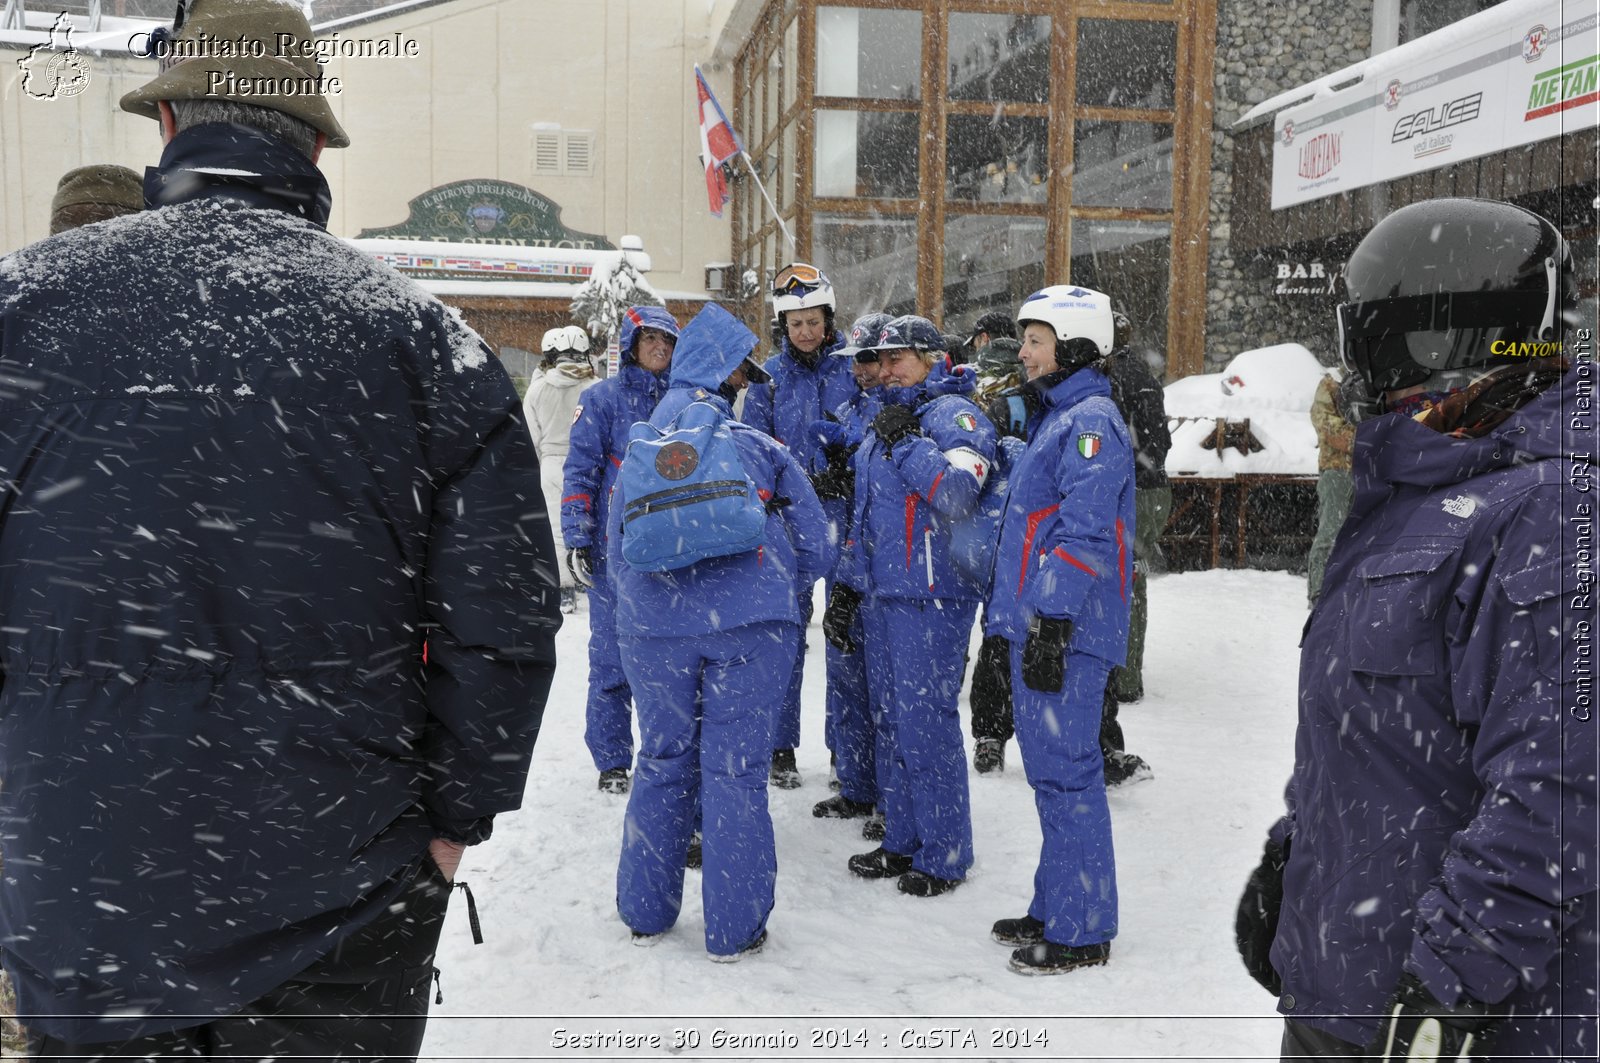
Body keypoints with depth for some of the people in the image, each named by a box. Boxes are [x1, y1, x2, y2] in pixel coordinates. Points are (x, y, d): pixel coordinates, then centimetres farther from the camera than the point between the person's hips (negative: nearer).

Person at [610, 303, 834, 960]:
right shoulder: (764, 451, 6)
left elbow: (615, 549, 15)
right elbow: (816, 551, 7)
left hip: (652, 626, 3)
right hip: (747, 624, -2)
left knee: (663, 763, 16)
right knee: (735, 770, 4)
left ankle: (646, 913, 26)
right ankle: (734, 929, 11)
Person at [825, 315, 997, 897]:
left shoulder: (954, 413, -7)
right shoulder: (884, 421, 19)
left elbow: (958, 494, -24)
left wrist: (908, 441, -20)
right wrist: (848, 588, 21)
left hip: (931, 595, -9)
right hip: (881, 593, 9)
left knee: (926, 722, -5)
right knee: (891, 721, 14)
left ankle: (944, 854, 9)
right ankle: (903, 840, 26)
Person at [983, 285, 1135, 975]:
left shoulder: (1090, 420, -12)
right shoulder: (1055, 416, 19)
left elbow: (1084, 534, -20)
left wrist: (1053, 624, -23)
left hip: (1065, 630, -10)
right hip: (1037, 621, 10)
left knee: (1065, 772, -4)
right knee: (1048, 768, 15)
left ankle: (1081, 931, 7)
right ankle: (1056, 908, 27)